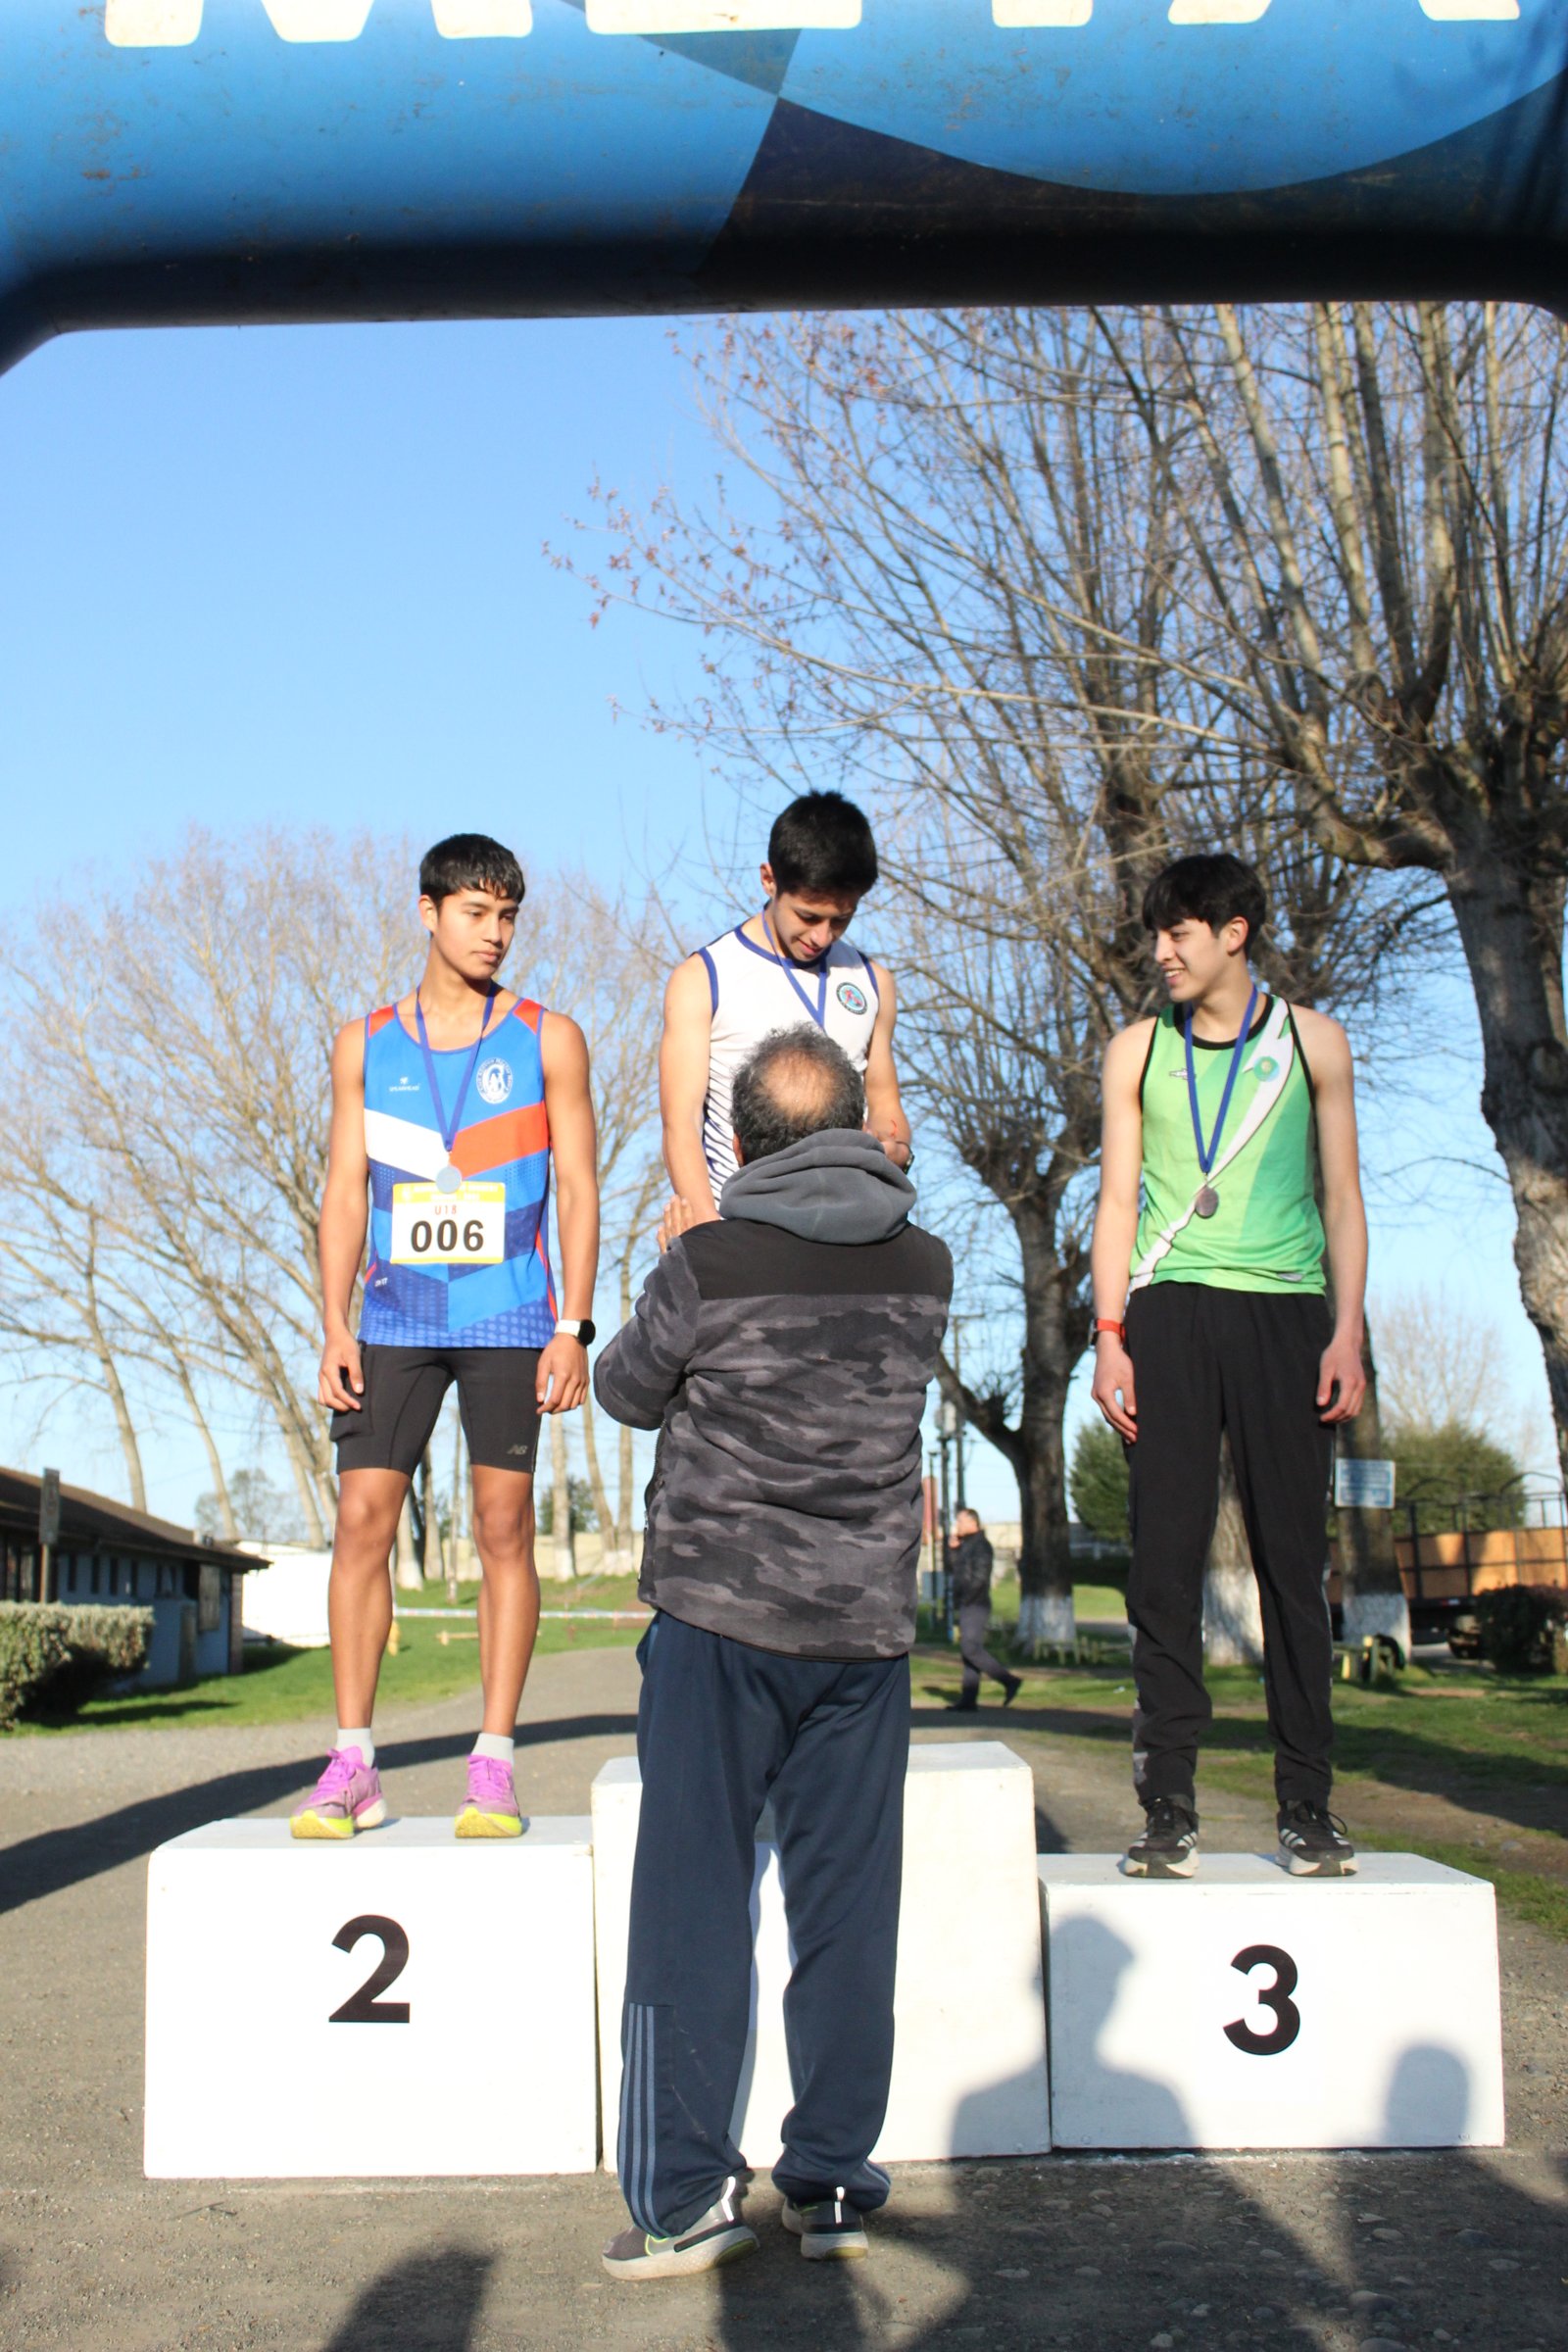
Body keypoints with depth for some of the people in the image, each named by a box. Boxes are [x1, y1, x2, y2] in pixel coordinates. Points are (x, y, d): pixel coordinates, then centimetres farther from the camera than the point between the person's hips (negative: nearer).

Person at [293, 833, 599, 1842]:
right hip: (396, 1321, 2)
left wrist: (574, 1327, -6)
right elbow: (346, 1188, 10)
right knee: (363, 1518, -4)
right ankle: (353, 1766, 2)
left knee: (504, 1525, -3)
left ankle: (494, 1764, 3)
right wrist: (336, 1326, 0)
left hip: (509, 1320, -2)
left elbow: (577, 1186, 3)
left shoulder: (549, 1039, 5)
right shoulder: (367, 1044, 11)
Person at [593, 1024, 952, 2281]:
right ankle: (835, 2183, 14)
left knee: (693, 1902, 3)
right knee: (848, 1908, 8)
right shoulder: (925, 1268, 2)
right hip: (868, 1623, 3)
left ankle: (687, 2194, 3)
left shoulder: (709, 1262, -9)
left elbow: (626, 1389, 5)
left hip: (721, 1616, -3)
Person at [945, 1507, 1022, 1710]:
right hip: (966, 1607, 10)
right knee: (968, 1651, 7)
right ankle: (968, 1700, 6)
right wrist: (953, 1550, 10)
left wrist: (965, 1599, -16)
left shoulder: (981, 1545, -12)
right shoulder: (965, 1546, 19)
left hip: (976, 1607, -10)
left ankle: (1009, 1681, -12)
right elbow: (953, 1571, 22)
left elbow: (980, 1577, -20)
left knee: (971, 1648, -16)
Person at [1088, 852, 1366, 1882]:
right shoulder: (1140, 1049, 12)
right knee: (1167, 1557, -3)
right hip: (1168, 1314, 1)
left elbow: (1341, 1193, 10)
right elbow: (1119, 1199, 11)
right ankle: (1170, 1805, 0)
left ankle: (1309, 1804, 5)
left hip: (1284, 1313, -1)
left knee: (1293, 1556, -1)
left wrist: (1348, 1330, -1)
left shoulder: (1310, 1039, 10)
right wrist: (1110, 1335, 0)